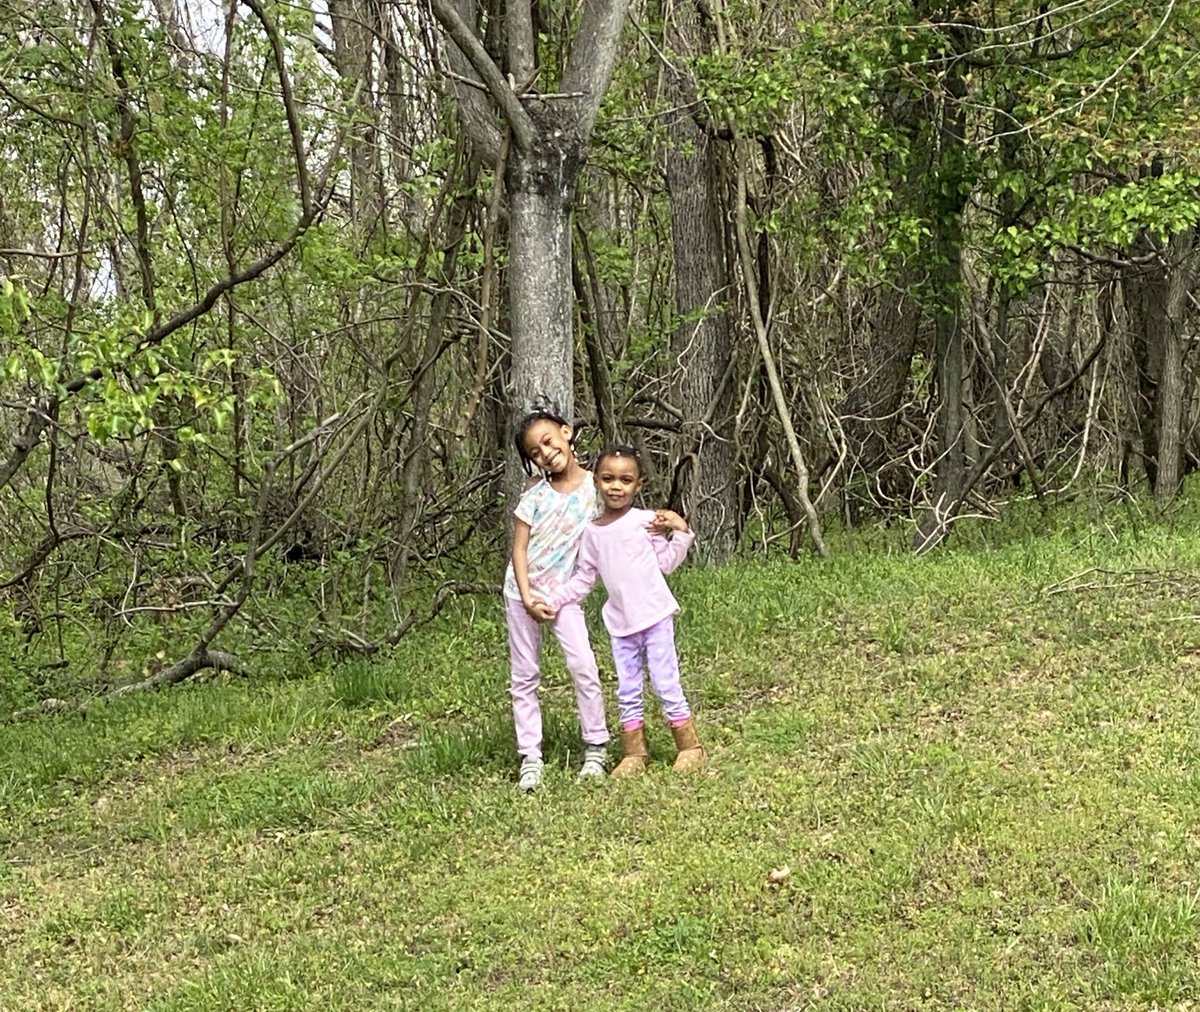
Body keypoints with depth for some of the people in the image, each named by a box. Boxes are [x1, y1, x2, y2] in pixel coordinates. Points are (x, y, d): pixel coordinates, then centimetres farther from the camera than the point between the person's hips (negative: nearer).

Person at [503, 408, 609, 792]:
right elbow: (519, 549, -4)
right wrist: (528, 600, -11)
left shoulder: (595, 487, -6)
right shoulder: (535, 493, -4)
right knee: (524, 676, 4)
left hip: (565, 591, -2)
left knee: (583, 665, -15)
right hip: (523, 589, 2)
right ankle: (530, 757, 12)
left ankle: (596, 748, 0)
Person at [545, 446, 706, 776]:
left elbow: (665, 562, 1)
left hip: (655, 615, -4)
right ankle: (634, 753, 19)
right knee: (627, 692, 9)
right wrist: (553, 600, 5)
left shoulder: (646, 520, -5)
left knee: (666, 684, -1)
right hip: (620, 622, 4)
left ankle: (690, 747, 11)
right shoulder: (592, 532, 5)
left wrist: (681, 532, -11)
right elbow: (584, 578, 12)